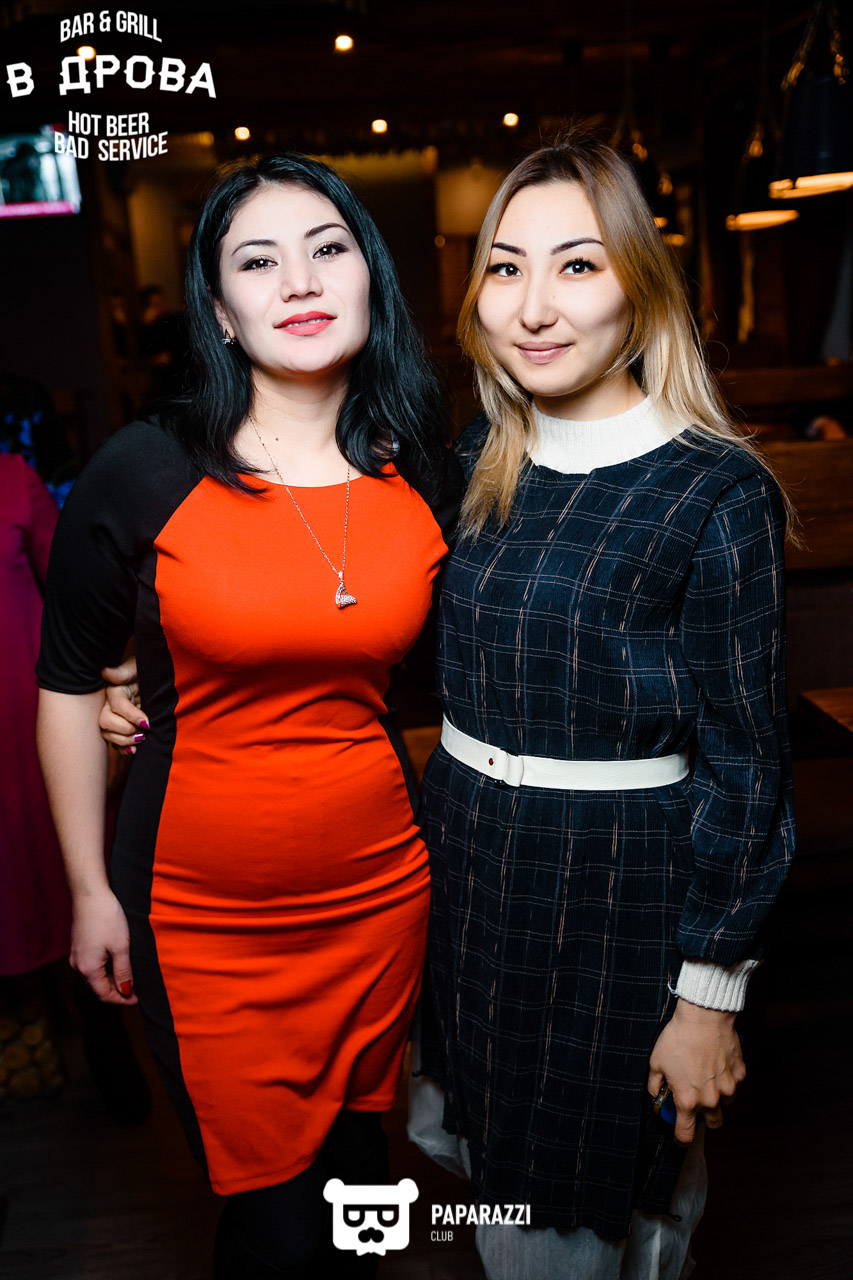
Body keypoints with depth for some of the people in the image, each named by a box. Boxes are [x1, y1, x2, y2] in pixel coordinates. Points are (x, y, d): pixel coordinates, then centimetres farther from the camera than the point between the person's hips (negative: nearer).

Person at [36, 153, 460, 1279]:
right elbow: (68, 688, -3)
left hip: (381, 888, 3)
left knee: (355, 1159, 22)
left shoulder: (426, 478, -2)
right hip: (202, 910, -2)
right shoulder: (140, 475, -11)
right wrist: (90, 892, -1)